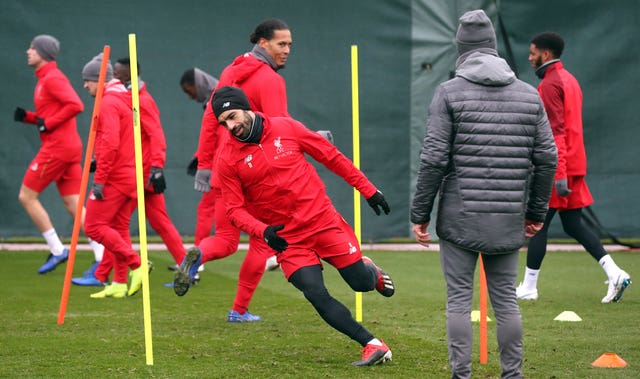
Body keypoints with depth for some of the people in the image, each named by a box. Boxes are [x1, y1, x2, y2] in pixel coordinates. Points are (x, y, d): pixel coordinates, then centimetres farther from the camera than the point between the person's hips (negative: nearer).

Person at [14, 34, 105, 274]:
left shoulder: (52, 78, -11)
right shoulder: (45, 79, 20)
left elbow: (75, 105, -22)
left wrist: (48, 123, -17)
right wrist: (27, 117, 9)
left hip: (57, 147, -10)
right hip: (69, 148, 10)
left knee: (27, 196, -2)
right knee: (74, 205, 4)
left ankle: (57, 250, -2)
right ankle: (102, 256, -3)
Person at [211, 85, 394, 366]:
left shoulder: (286, 128, -4)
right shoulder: (228, 159, -6)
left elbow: (331, 156, 5)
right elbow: (235, 209, -5)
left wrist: (368, 190, 7)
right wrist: (262, 231, -24)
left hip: (324, 220, 1)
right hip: (287, 239, -1)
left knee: (361, 283, 2)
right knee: (317, 296, -16)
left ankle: (371, 271, 40)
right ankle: (372, 345, -5)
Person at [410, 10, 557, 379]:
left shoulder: (450, 92, -4)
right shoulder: (529, 94, 7)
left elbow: (434, 159, -8)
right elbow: (547, 157, 7)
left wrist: (420, 214, -2)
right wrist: (537, 211, 17)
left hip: (461, 216, -3)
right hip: (508, 219, 3)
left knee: (460, 299, 1)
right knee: (506, 298, 10)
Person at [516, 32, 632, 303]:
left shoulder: (550, 84, -13)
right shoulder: (569, 80, 18)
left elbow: (556, 131, -20)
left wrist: (559, 174, -24)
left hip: (556, 168, -9)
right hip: (575, 164, 9)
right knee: (573, 224, 10)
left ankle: (528, 288, 4)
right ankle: (614, 273, -2)